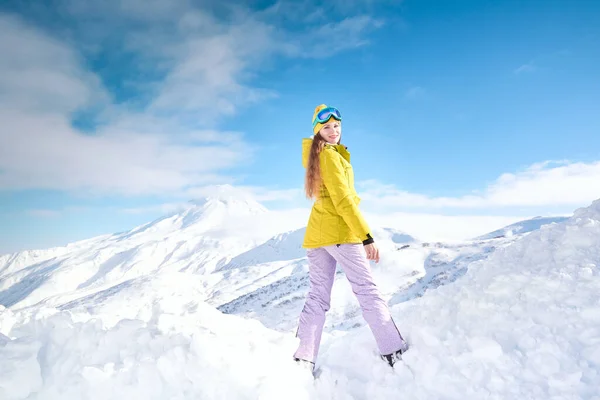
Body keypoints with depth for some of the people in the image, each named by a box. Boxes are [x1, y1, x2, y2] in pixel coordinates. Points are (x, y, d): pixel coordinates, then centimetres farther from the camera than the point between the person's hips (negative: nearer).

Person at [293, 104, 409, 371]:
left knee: (317, 297, 7)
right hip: (340, 232, -8)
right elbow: (343, 199, -17)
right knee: (367, 291, -3)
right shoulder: (331, 156, -10)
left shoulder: (314, 156, 15)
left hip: (315, 234, 8)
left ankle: (303, 360, 4)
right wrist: (366, 236, -18)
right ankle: (394, 352, 2)